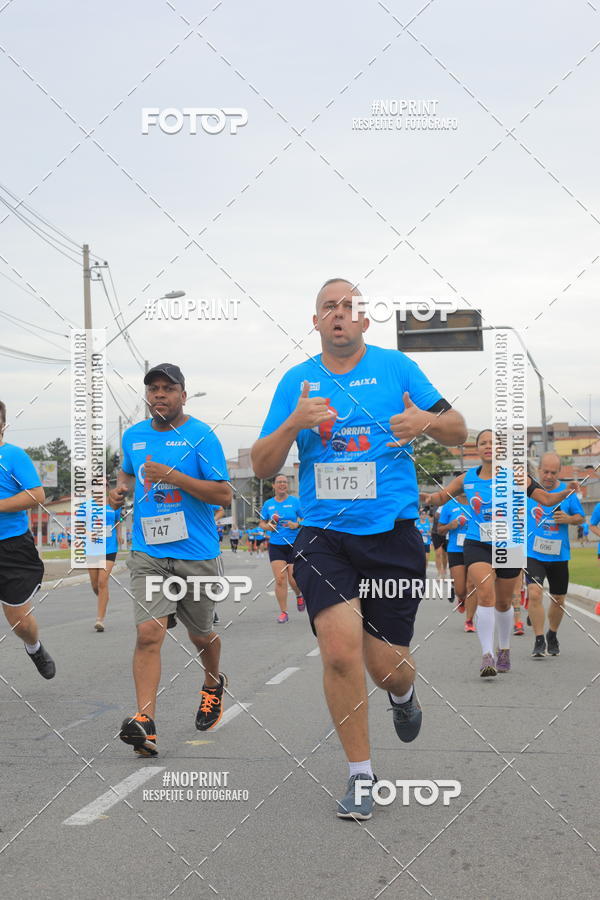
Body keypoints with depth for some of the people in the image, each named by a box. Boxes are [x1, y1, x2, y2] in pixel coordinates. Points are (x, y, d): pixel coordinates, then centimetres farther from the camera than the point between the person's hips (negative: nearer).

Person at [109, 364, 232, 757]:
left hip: (197, 553, -2)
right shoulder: (133, 436, 8)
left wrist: (172, 475, -22)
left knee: (202, 636, 15)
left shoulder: (201, 435, -8)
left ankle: (213, 684, 46)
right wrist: (120, 489, 7)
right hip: (148, 553, 2)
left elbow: (224, 494, -13)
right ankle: (145, 722, -19)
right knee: (149, 632, -16)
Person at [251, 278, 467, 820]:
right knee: (340, 651, -16)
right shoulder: (297, 381, 7)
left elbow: (458, 431, 6)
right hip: (324, 536, 1)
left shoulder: (396, 367, 4)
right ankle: (361, 776, 4)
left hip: (393, 535, 0)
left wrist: (427, 421, -17)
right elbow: (262, 466, 5)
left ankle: (403, 694, 43)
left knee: (386, 665, 2)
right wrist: (292, 424, -15)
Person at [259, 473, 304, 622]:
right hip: (276, 546, 2)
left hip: (294, 545, -2)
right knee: (280, 579, -8)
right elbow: (261, 522, 17)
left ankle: (299, 595, 34)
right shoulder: (268, 504, 7)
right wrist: (268, 526, -4)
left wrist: (296, 525, -15)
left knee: (293, 580, -2)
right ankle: (283, 612, 2)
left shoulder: (295, 501, 0)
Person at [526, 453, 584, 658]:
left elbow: (581, 518, 7)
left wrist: (569, 519, -13)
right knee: (534, 593, -19)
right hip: (533, 554, -2)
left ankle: (552, 635, 37)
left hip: (559, 555, 2)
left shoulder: (567, 491, 0)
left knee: (558, 599, 12)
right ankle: (539, 640, -9)